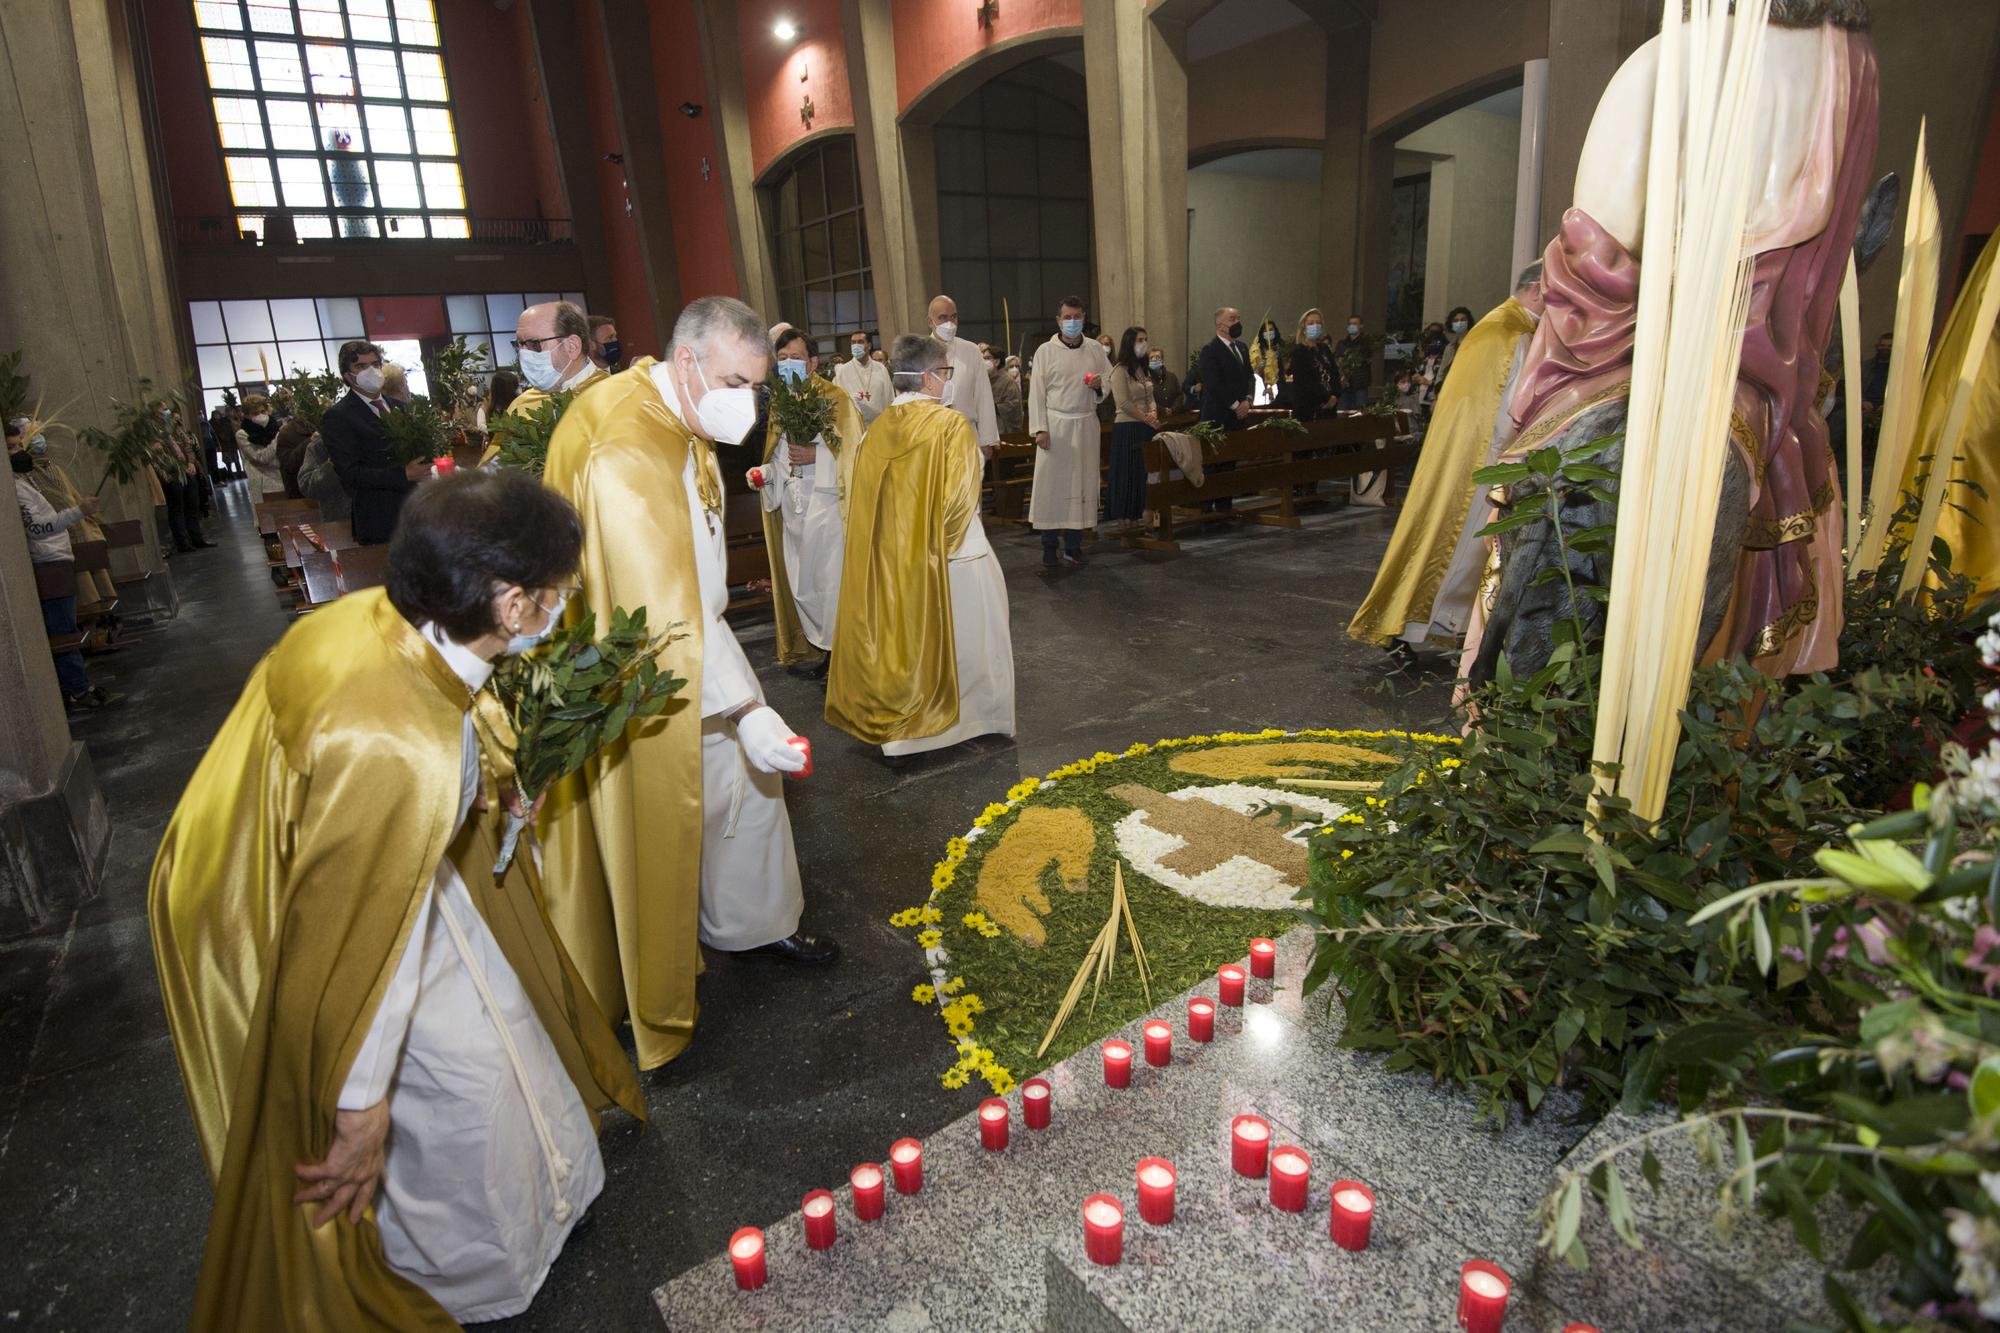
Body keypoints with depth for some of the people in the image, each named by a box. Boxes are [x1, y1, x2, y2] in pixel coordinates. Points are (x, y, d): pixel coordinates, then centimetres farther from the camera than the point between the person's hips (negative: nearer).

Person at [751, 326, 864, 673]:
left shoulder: (836, 399, -6)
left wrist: (816, 455, -22)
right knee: (799, 582, 12)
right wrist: (764, 473, 2)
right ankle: (813, 646, 25)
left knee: (831, 579, -2)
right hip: (790, 506, 6)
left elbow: (854, 452, -10)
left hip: (826, 504, -6)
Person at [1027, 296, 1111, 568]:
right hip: (1055, 423, -2)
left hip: (1086, 424, 3)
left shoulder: (1095, 349, 8)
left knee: (1081, 482, 4)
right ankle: (1048, 547, 7)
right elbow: (1037, 392, -3)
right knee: (1051, 483, -2)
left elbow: (1111, 378, 16)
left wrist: (1100, 384, -7)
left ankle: (1073, 547, 13)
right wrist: (1040, 428, -11)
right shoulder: (1045, 351, 0)